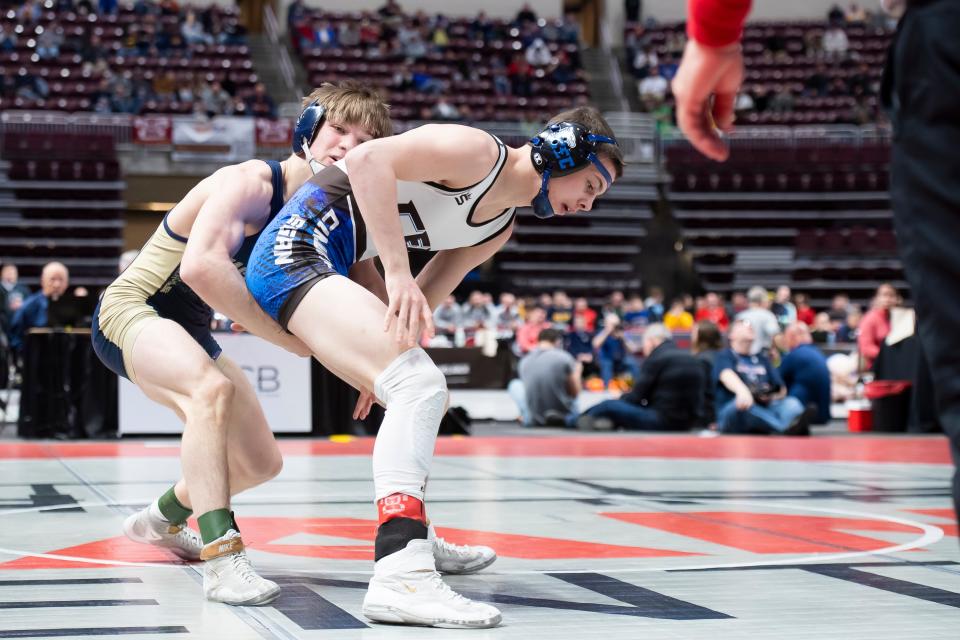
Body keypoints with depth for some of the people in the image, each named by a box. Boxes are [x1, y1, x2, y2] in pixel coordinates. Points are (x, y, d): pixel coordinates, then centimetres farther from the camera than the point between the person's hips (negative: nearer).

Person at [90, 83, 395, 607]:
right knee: (213, 386, -38)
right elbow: (200, 265, -41)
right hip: (131, 310, -9)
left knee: (261, 464, 14)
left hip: (187, 330, 9)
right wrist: (288, 338, -35)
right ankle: (221, 556, -40)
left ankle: (162, 519, 41)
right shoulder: (253, 182, -24)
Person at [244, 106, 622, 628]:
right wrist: (397, 271, -29)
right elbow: (368, 160, -25)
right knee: (420, 385, -26)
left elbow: (422, 298, 19)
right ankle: (400, 575, -37)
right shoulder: (478, 153, -13)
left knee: (421, 398, 25)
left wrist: (386, 362, 10)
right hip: (296, 249, -11)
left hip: (329, 271, 11)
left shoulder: (499, 228, 15)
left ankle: (410, 536, 41)